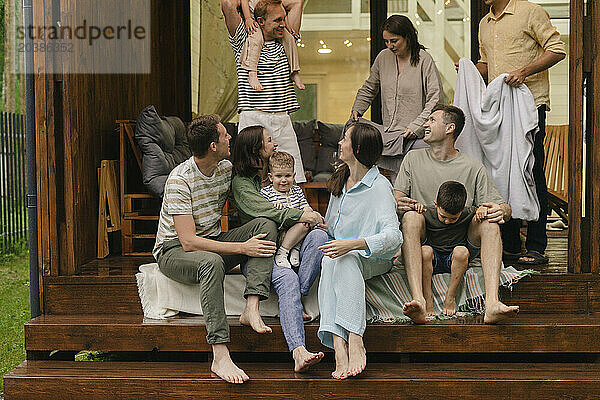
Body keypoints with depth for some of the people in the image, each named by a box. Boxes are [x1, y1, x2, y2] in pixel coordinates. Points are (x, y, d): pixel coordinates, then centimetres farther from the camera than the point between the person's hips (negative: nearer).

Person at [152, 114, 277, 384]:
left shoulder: (226, 168, 1)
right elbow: (189, 242, -27)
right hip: (174, 250, -7)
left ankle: (251, 308, -30)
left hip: (213, 241, 7)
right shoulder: (179, 180, -22)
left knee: (266, 225, -15)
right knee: (212, 262, -41)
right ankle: (220, 357, -45)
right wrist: (241, 248, -28)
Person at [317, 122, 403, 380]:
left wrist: (352, 244, -35)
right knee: (331, 260, -31)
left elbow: (393, 237, -22)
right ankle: (339, 344, -49)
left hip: (374, 259, -5)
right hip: (341, 252, 5)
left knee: (346, 259, -38)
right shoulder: (340, 180, 16)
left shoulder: (380, 186, -8)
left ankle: (355, 341, -49)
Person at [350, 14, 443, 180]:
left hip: (415, 137, -5)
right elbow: (369, 89, 26)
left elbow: (435, 98, -7)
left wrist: (416, 126, -15)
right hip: (388, 133, 5)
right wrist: (357, 109, 8)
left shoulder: (424, 59, -5)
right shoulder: (383, 57, 10)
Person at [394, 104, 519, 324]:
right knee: (411, 217, -31)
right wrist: (399, 203, -19)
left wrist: (502, 211, -19)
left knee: (490, 221, -27)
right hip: (424, 240, 0)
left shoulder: (474, 168, 10)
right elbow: (397, 195, 7)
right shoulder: (414, 159, 15)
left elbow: (503, 207, 7)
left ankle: (492, 303, -45)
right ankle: (418, 301, -49)